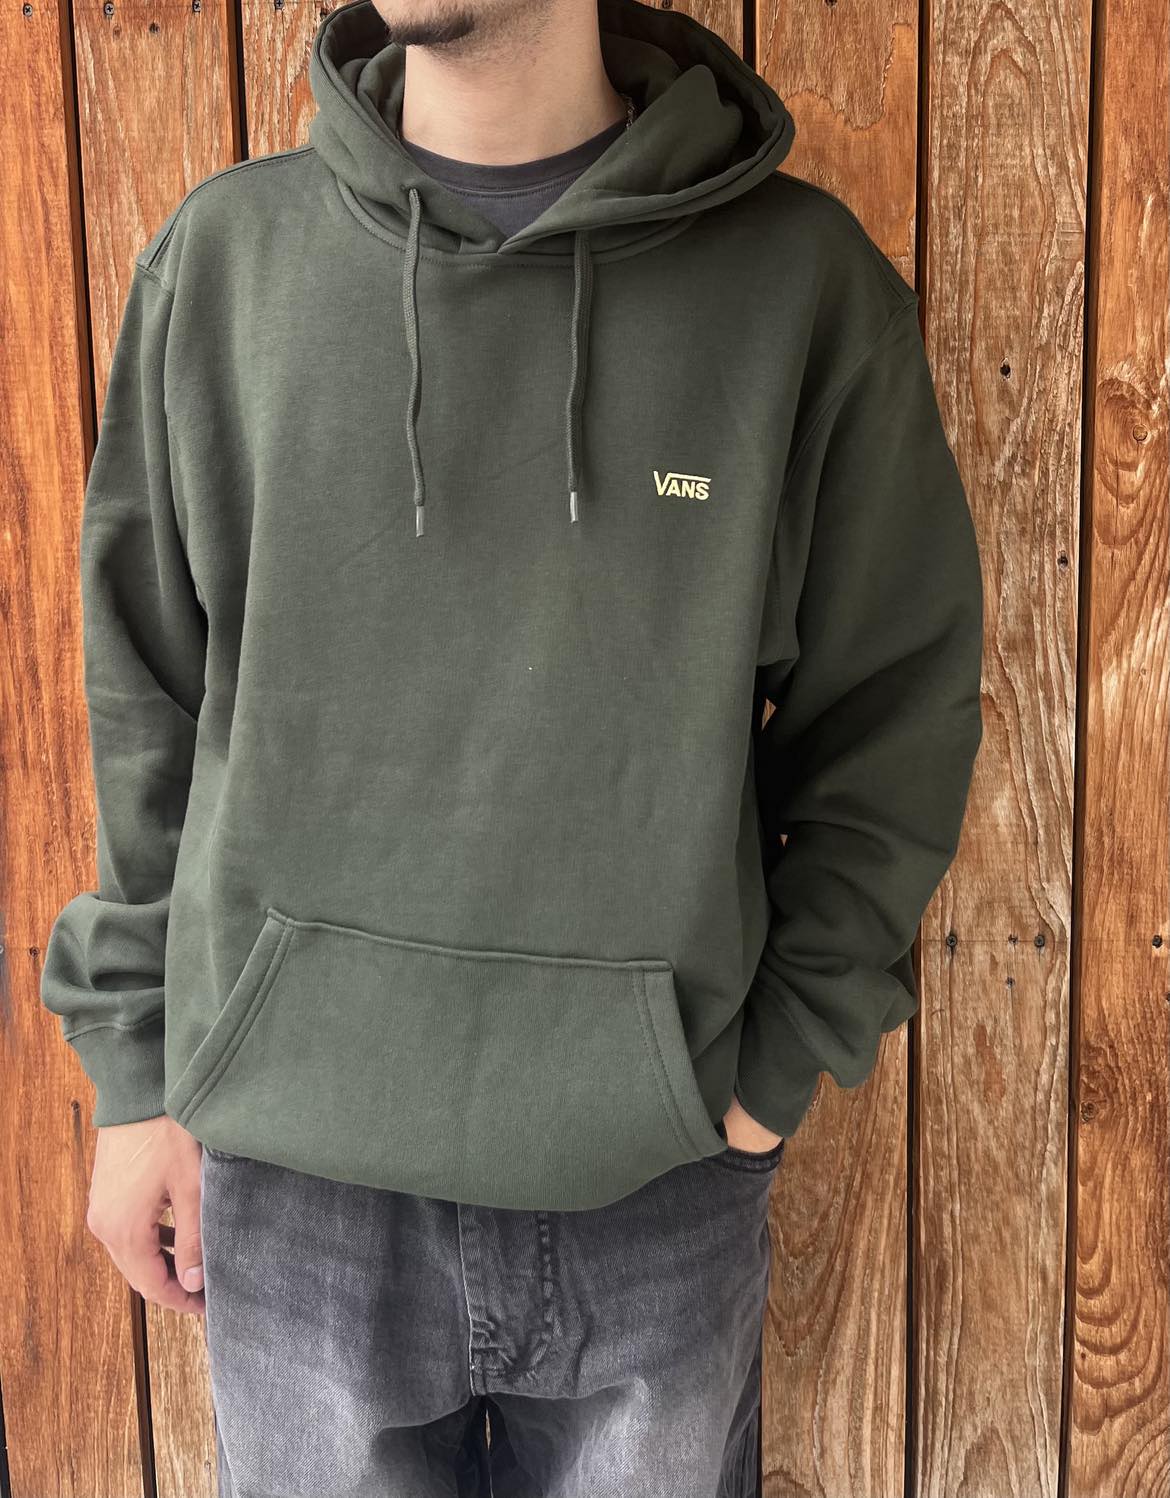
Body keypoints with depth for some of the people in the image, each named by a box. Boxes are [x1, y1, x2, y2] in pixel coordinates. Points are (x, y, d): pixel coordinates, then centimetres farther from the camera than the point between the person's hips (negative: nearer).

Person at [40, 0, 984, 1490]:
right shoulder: (223, 254, -1)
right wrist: (138, 1073, 5)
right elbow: (149, 695, 4)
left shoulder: (806, 278, -6)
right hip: (294, 1164, 1)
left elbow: (895, 712, 0)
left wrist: (782, 1064, -4)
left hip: (660, 1175, 0)